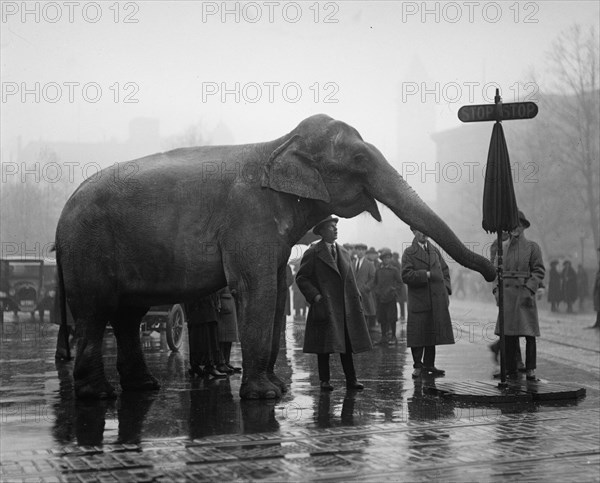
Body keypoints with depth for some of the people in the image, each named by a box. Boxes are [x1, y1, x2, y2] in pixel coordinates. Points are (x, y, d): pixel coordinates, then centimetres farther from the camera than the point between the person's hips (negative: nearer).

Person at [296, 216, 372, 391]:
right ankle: (324, 381, 9)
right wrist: (315, 295, -13)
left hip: (346, 307, 5)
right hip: (325, 307, -5)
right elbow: (301, 278, -2)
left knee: (347, 345, 4)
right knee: (324, 346, 1)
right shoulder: (312, 254, -2)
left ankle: (351, 379, 8)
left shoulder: (344, 253, 17)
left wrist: (356, 298, 10)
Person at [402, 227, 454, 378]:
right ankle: (418, 366, 5)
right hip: (418, 301, -5)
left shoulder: (435, 251, 15)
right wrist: (426, 274, -19)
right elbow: (406, 275, -11)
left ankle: (429, 365, 16)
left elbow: (445, 270, 19)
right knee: (418, 334, -4)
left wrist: (446, 289, 6)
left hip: (437, 301, 5)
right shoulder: (409, 253, -1)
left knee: (433, 333, 8)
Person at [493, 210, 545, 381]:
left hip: (525, 294, -3)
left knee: (529, 334, -5)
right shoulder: (502, 247, 14)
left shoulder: (532, 247, 3)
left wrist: (530, 289, -13)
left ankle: (530, 371, -1)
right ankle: (511, 371, 7)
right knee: (508, 334, 2)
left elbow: (539, 271, -2)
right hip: (507, 295, 3)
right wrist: (496, 289, 4)